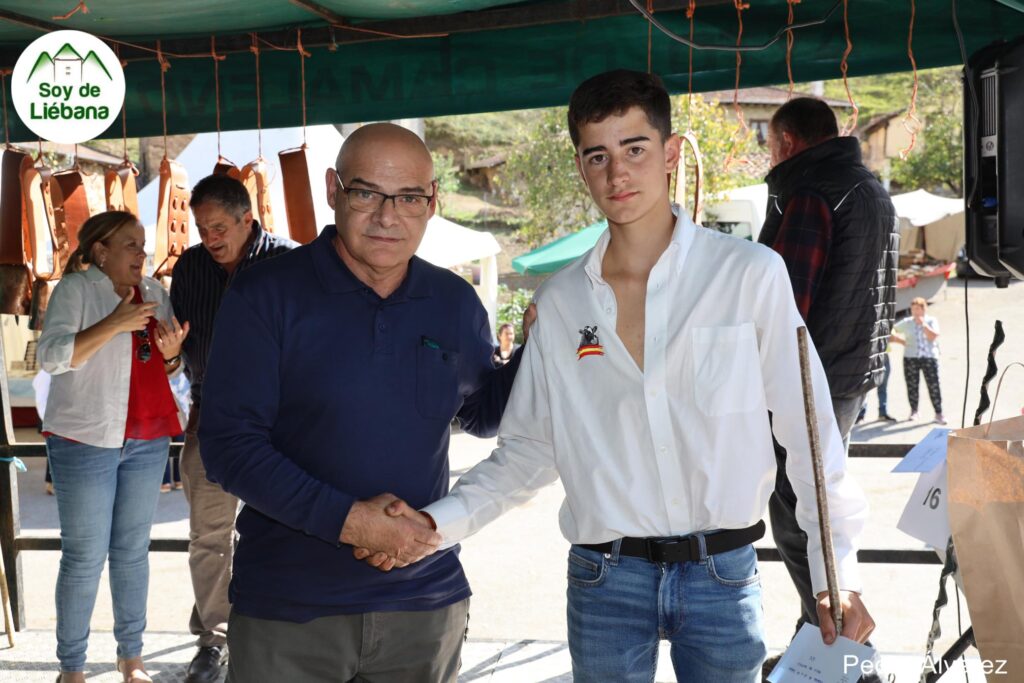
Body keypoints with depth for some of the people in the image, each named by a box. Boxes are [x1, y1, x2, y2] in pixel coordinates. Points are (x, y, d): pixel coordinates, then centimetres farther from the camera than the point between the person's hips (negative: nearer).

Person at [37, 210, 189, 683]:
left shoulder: (153, 291, 10)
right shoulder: (75, 288, -6)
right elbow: (52, 356, -18)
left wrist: (172, 353, -6)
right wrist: (115, 324, -26)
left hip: (147, 440, 5)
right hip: (85, 440, -5)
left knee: (133, 551, 10)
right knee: (85, 557, -1)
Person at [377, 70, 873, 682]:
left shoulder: (751, 274, -6)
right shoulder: (560, 303, 2)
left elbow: (810, 430, -4)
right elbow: (529, 450, 7)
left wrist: (838, 573, -6)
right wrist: (436, 524, -5)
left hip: (723, 573, -1)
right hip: (604, 579, 2)